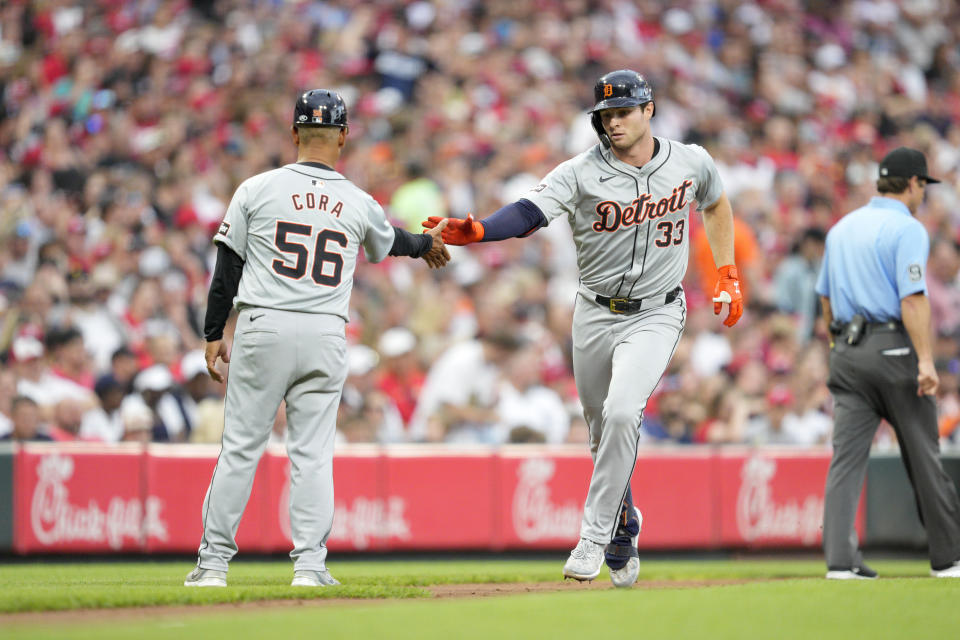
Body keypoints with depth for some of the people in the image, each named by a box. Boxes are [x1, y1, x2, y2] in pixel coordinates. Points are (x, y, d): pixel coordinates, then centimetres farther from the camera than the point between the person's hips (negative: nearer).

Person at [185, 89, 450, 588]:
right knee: (313, 452, 6)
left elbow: (227, 267, 1)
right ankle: (310, 564, 1)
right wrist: (427, 244, 50)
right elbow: (389, 242, 28)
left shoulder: (257, 189, 0)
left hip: (263, 328, -1)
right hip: (325, 337, 1)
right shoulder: (360, 205, 6)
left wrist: (213, 333, 8)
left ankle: (213, 561, 5)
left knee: (240, 446, 3)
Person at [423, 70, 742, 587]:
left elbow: (715, 203, 20)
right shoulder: (580, 173, -10)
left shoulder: (691, 163, -3)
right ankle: (624, 537, 33)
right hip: (595, 315, 2)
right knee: (604, 432, 10)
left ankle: (594, 537, -19)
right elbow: (529, 214, -26)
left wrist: (727, 276, 14)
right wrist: (476, 231, -45)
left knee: (621, 412, -24)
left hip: (656, 316, -2)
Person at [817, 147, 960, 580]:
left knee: (847, 456, -2)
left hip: (847, 352, 6)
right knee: (923, 456, 4)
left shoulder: (842, 228, 16)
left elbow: (826, 298, 22)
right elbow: (912, 299, -18)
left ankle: (840, 558, -12)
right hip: (894, 346, -6)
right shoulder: (907, 229, -8)